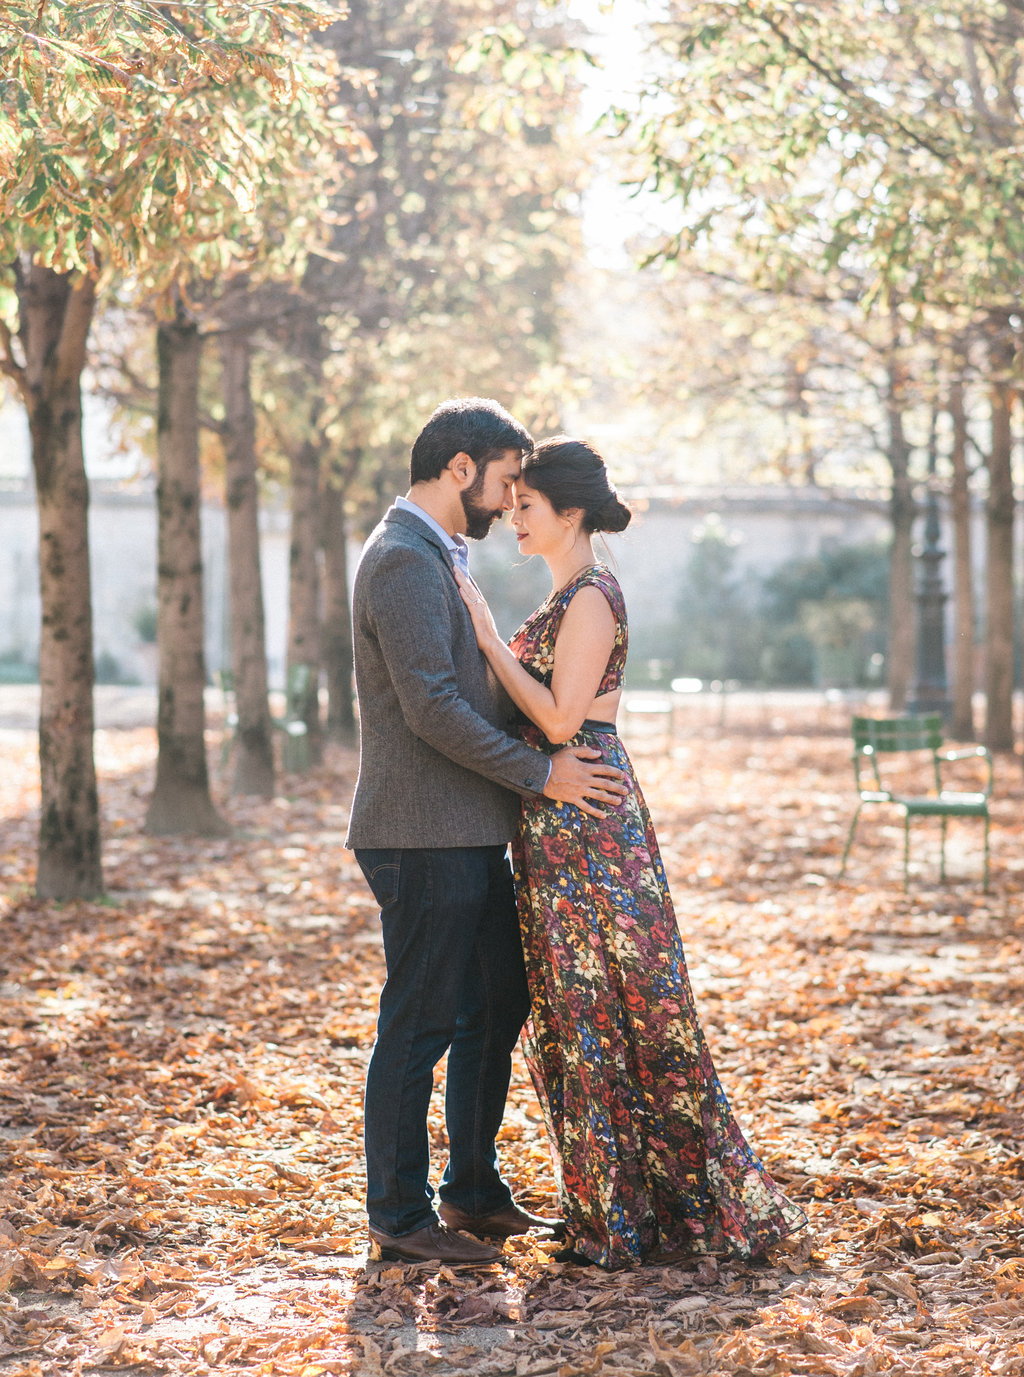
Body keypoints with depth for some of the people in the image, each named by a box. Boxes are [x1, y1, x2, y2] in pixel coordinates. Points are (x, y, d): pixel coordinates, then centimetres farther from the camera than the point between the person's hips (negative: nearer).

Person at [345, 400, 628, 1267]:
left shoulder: (432, 558, 19)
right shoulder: (404, 561, -16)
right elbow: (432, 707, -23)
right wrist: (540, 774, -16)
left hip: (464, 836, 11)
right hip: (425, 838, -11)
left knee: (498, 1003, 17)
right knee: (420, 1027, -2)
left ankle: (473, 1189, 29)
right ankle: (400, 1219, 10)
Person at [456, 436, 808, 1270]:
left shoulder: (592, 596, -14)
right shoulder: (568, 596, 16)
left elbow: (559, 719, -19)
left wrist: (487, 635, -15)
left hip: (586, 822, -10)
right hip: (561, 822, 10)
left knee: (601, 1009, -3)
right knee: (575, 1006, 13)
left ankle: (633, 1213, 6)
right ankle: (611, 1203, 22)